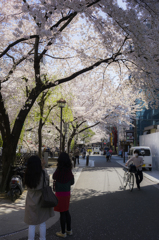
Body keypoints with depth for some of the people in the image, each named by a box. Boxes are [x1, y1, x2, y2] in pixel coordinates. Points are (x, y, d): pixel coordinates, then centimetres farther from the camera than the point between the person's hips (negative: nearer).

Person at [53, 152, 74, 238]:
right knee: (66, 212, 19)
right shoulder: (69, 170, -2)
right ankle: (69, 230, 31)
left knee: (62, 213, 4)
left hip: (60, 193, -7)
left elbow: (54, 177, -3)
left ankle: (63, 232, 17)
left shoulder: (59, 170, -21)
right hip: (67, 193, 7)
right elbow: (72, 182, 7)